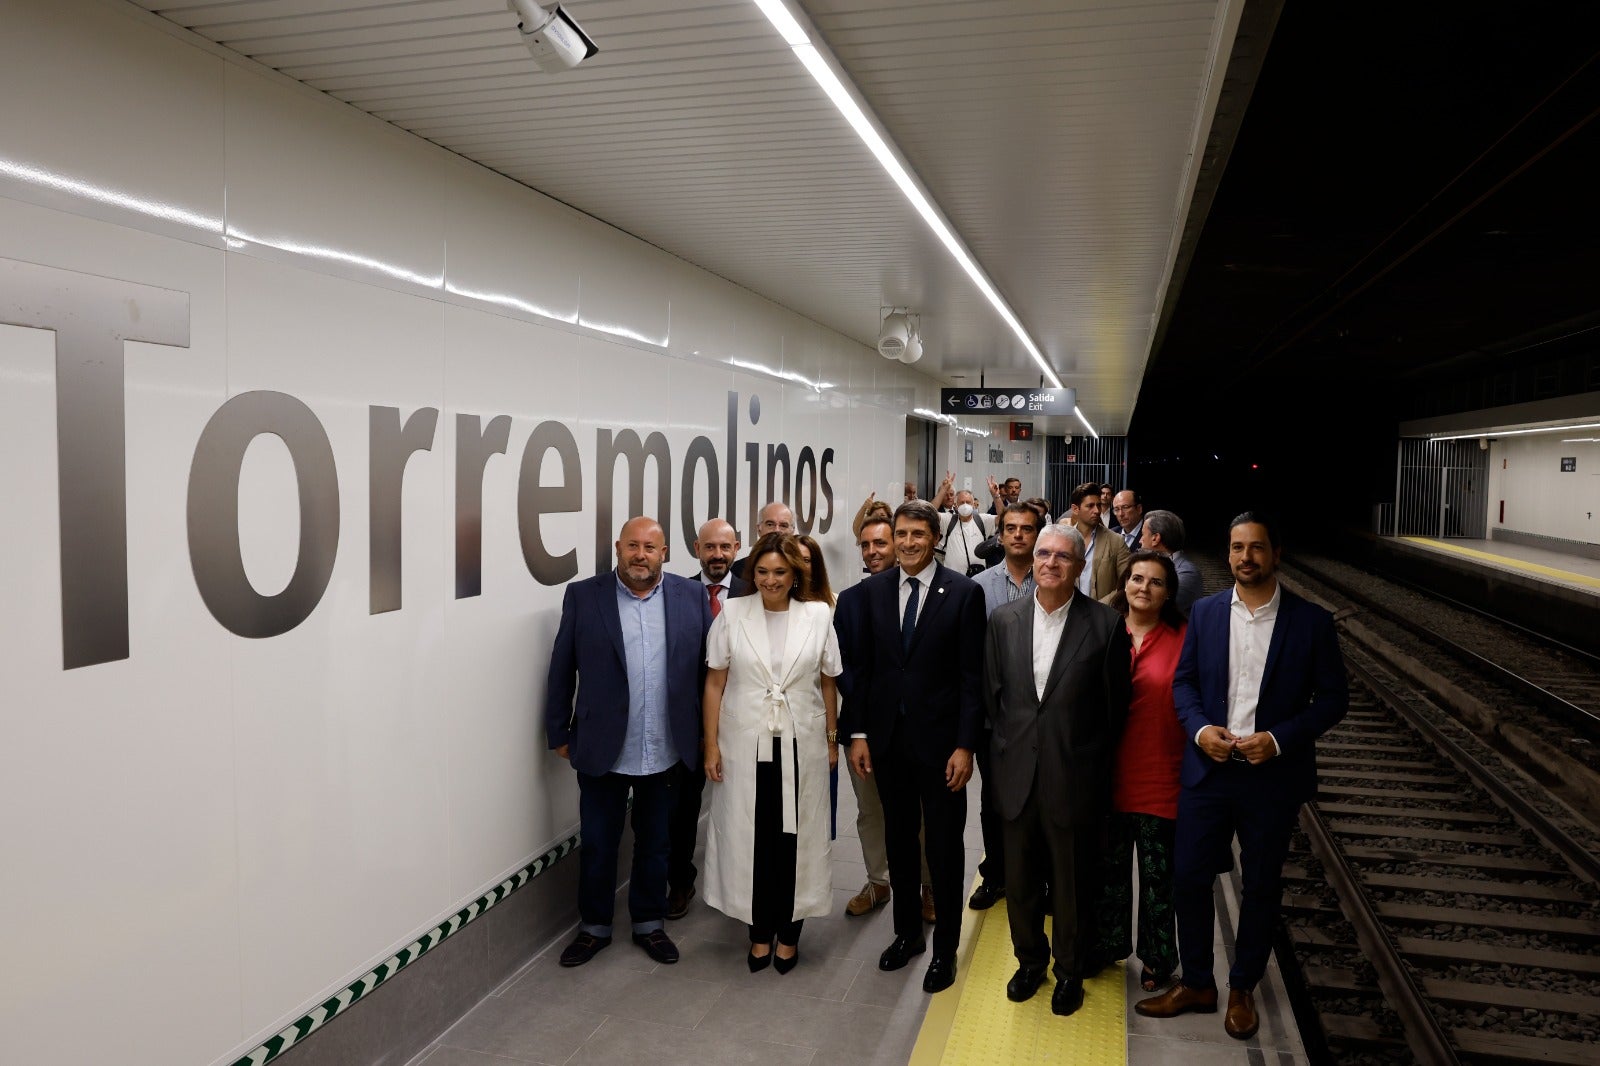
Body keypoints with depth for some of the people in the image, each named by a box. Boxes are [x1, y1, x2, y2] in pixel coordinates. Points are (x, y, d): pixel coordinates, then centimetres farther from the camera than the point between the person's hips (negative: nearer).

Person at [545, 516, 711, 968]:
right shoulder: (583, 596, -5)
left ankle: (649, 924, 35)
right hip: (602, 750, -1)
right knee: (596, 845, 13)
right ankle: (594, 927, 33)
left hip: (665, 751, 1)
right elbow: (561, 672, 0)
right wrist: (560, 733, 1)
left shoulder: (691, 597, -2)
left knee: (655, 844, 17)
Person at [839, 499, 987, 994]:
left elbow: (972, 676, -9)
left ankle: (945, 947, 25)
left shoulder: (964, 592, -9)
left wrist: (965, 745, -12)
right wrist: (858, 734, 2)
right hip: (887, 736, 4)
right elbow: (859, 665, 5)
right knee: (899, 840, 17)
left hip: (939, 740, -3)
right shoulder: (873, 590, 2)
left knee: (944, 845, 8)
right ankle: (907, 932, 35)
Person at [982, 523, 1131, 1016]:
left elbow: (1115, 707, -3)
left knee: (1073, 883, 14)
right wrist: (1010, 745, 9)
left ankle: (1070, 970, 36)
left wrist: (1094, 764, 2)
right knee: (1020, 879, 17)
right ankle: (1030, 959, 40)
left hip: (1075, 778, -3)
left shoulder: (1106, 625, -10)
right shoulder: (1004, 620, -1)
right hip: (1017, 773, 3)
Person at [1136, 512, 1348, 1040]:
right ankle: (1196, 983, 27)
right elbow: (1183, 681, 6)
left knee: (1261, 886, 12)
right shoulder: (1205, 612, 1)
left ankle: (1243, 989, 33)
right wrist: (1200, 728, -12)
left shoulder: (1311, 621, -6)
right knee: (1189, 877, 7)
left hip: (1273, 776, -2)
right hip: (1207, 771, 2)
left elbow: (1333, 698, -4)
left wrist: (1280, 739, -17)